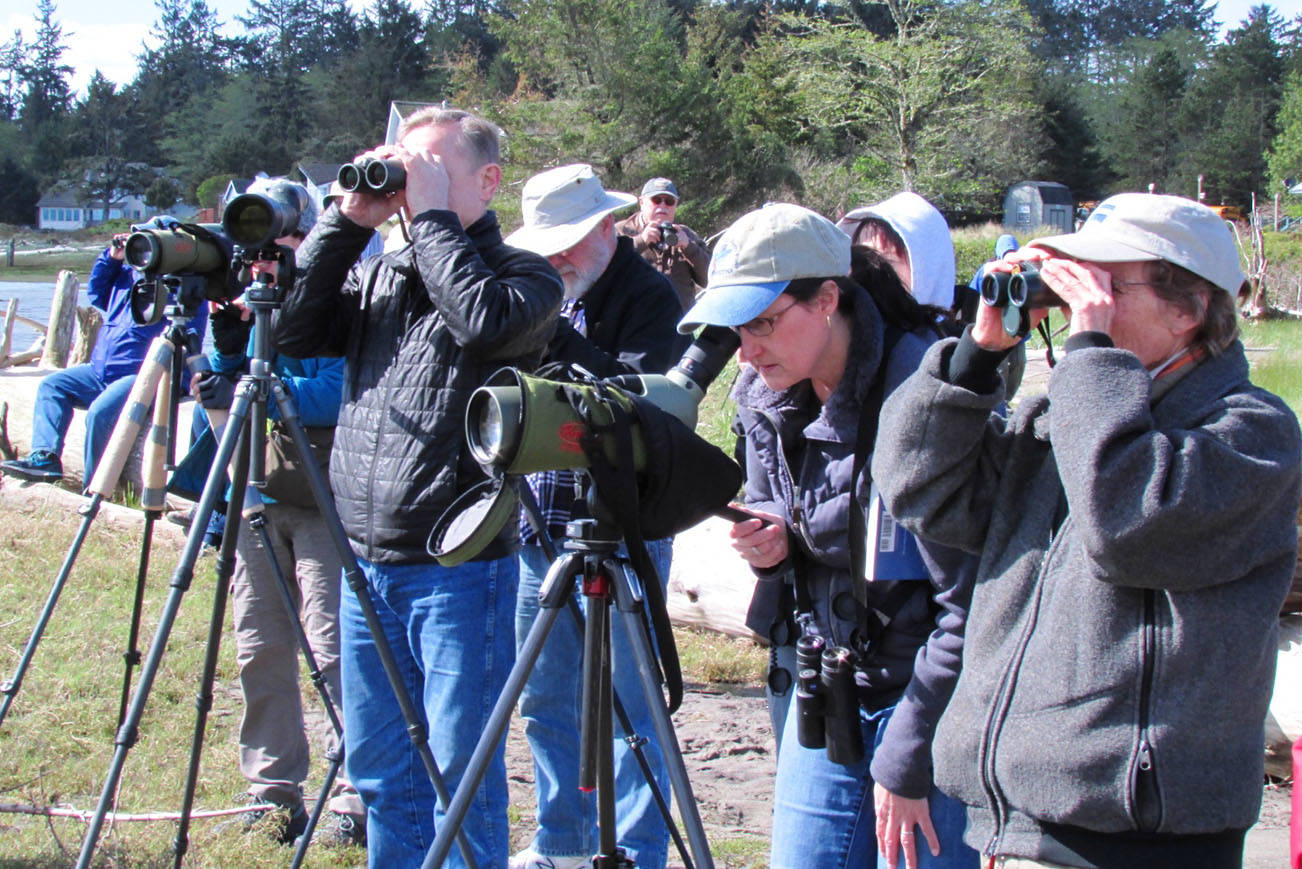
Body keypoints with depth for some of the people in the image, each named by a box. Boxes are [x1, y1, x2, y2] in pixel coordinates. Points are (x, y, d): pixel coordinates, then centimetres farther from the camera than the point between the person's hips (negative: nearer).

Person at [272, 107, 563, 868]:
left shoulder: (525, 276, -3)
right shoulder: (379, 273, 13)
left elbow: (486, 322, -24)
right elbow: (294, 333, 2)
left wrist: (433, 214, -14)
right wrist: (349, 222, -1)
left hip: (459, 565, -6)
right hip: (368, 560, 6)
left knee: (459, 769, 1)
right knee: (379, 768, 15)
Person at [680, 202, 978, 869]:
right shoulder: (767, 398, 1)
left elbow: (973, 601, -21)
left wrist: (907, 759, -18)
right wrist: (772, 544, -6)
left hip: (935, 694, -6)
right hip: (829, 690, 7)